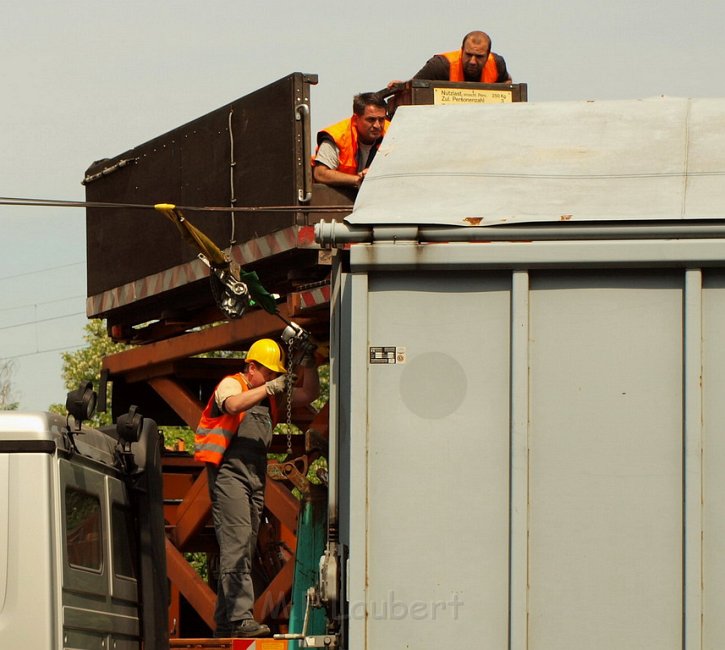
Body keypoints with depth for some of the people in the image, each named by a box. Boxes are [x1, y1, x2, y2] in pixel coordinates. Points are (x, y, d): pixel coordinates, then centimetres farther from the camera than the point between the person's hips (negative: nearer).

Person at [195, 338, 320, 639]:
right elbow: (233, 405, -22)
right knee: (236, 545, -17)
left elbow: (308, 394, 22)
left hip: (256, 477, 8)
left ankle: (224, 624, 8)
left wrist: (308, 364, 10)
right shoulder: (231, 384, 0)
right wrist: (269, 388, -23)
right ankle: (241, 617, -26)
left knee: (244, 551, 6)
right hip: (229, 473, -8)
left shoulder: (271, 396, 23)